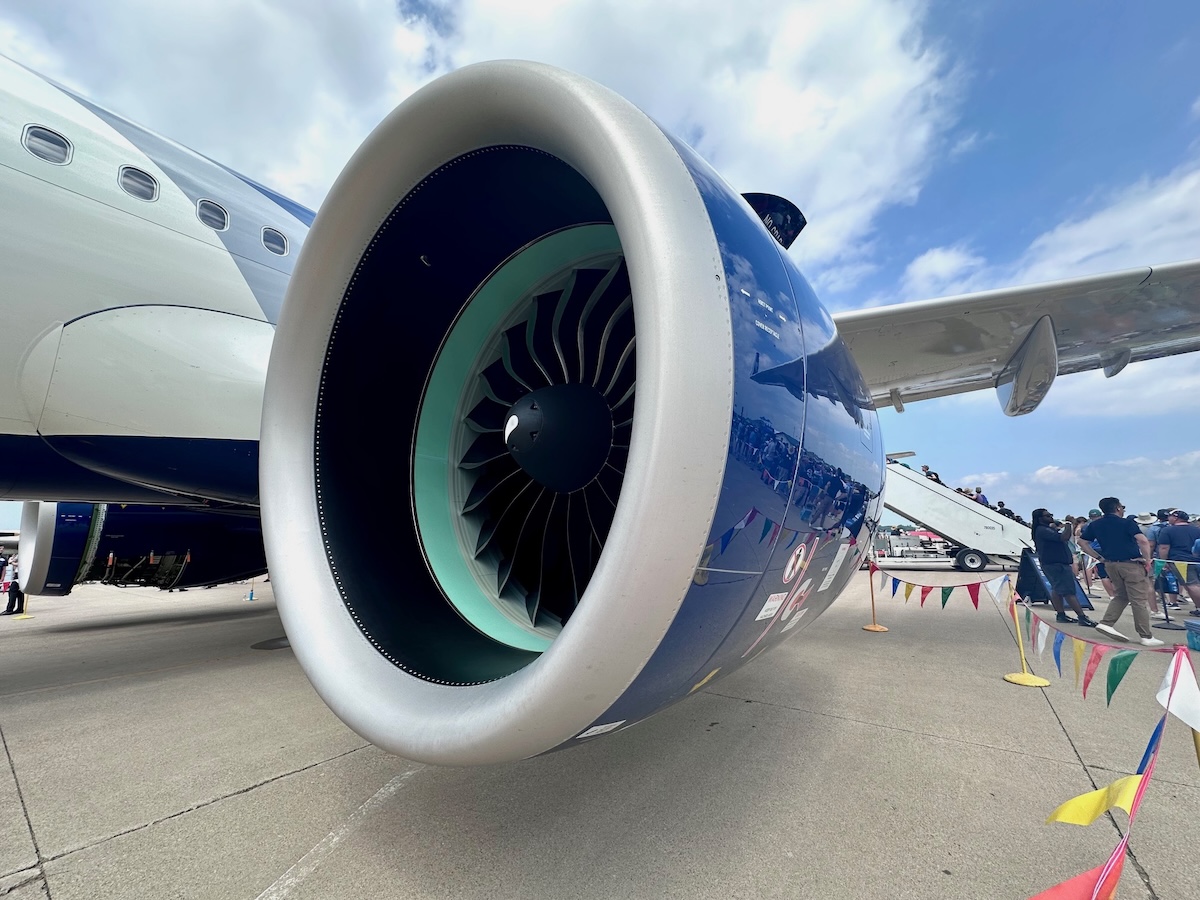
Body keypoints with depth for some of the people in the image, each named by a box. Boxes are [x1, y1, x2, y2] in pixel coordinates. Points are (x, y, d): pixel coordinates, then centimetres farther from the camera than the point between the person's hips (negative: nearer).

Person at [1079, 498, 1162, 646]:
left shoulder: (1095, 524, 5)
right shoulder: (1127, 523, -9)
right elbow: (1143, 541, -21)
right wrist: (1147, 560, -9)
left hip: (1110, 564, 5)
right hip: (1131, 563, -5)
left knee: (1120, 596, 18)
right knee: (1140, 600, 2)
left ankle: (1105, 623, 7)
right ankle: (1146, 636, 7)